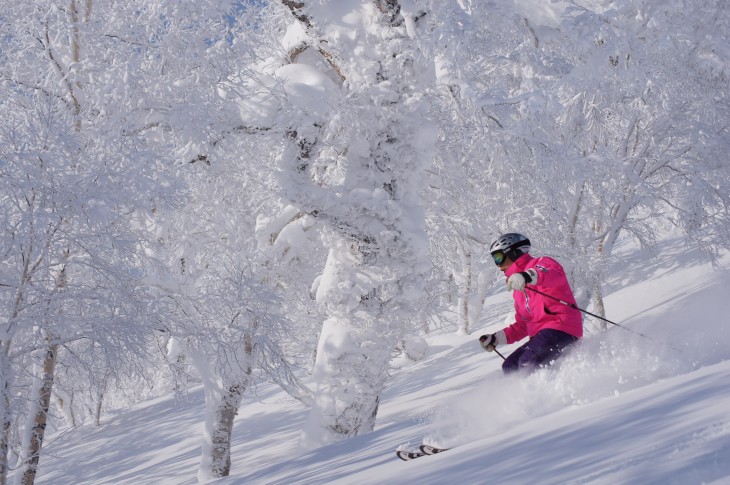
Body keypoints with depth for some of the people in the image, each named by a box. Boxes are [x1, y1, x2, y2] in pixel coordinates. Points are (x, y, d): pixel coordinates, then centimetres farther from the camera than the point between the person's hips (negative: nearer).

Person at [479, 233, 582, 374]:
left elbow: (556, 276, -25)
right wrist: (497, 338, 19)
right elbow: (523, 325, 30)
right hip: (541, 334, 10)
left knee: (528, 364, -28)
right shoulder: (518, 290, 27)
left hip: (561, 327, -10)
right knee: (509, 366, 2)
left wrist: (528, 276, -43)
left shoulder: (540, 263, 1)